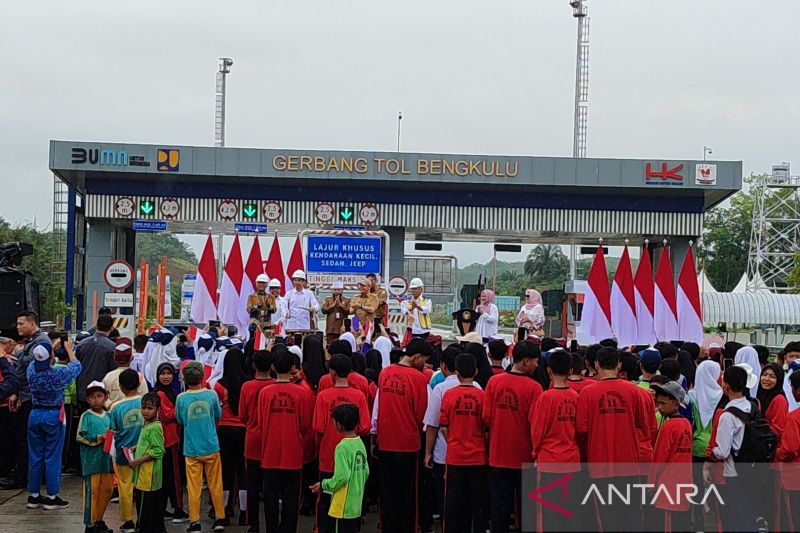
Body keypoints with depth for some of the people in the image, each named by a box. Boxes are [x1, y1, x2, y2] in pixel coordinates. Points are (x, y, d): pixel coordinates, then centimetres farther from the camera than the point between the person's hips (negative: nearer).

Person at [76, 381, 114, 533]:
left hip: (106, 459, 6)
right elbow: (80, 437, -11)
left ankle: (98, 519, 24)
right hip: (91, 460, -6)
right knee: (92, 492, -2)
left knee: (106, 490, 10)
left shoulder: (108, 416, 10)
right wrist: (99, 438, -15)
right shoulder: (86, 416, -5)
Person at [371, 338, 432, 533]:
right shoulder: (418, 378, -13)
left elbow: (376, 408, 6)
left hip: (385, 442, 4)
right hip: (408, 443, -4)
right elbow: (421, 414, -7)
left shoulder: (385, 373, 1)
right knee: (407, 494, 9)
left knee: (387, 491, 13)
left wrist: (374, 439, 14)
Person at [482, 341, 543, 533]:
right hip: (524, 455, -3)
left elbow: (486, 417, -2)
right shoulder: (533, 388, -14)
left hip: (498, 454, 3)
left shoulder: (494, 381, -3)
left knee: (500, 503, 11)